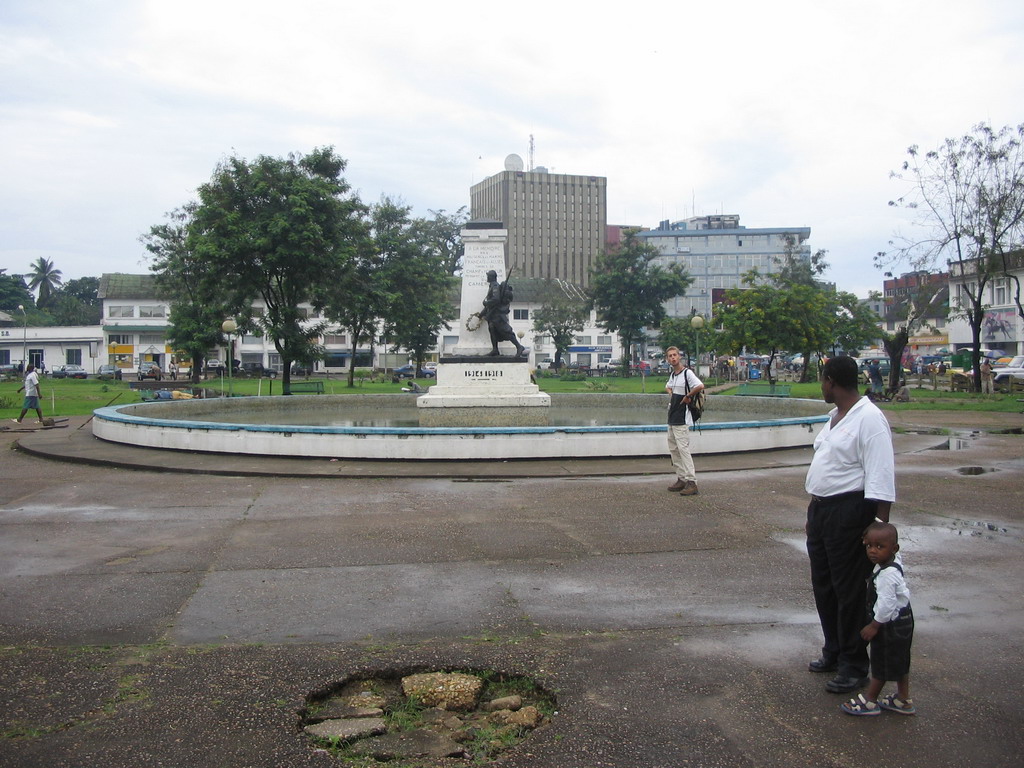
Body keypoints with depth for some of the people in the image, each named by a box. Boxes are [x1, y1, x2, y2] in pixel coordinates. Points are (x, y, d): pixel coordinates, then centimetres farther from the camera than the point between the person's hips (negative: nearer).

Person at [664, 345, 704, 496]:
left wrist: (687, 396, -16)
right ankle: (681, 479, 18)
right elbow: (668, 387, 36)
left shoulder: (687, 373, -12)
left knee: (683, 448, -12)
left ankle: (691, 482, -12)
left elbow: (700, 386, -29)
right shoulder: (673, 375, 15)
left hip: (682, 419, -9)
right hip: (672, 418, 9)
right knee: (673, 450, 11)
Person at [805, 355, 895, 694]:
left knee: (850, 591, 1)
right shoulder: (835, 417, 14)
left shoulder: (869, 419, -15)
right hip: (821, 510, 10)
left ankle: (853, 666, 14)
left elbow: (881, 479, -20)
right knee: (823, 586, 18)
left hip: (849, 513, -10)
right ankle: (833, 652, 34)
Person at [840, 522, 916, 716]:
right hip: (901, 622, 10)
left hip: (891, 625, -10)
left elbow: (886, 603, -28)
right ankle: (904, 699, 32)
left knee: (881, 663, 5)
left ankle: (870, 701, 18)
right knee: (899, 662, 20)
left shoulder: (888, 574, -30)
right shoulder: (894, 562, -1)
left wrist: (874, 625, -18)